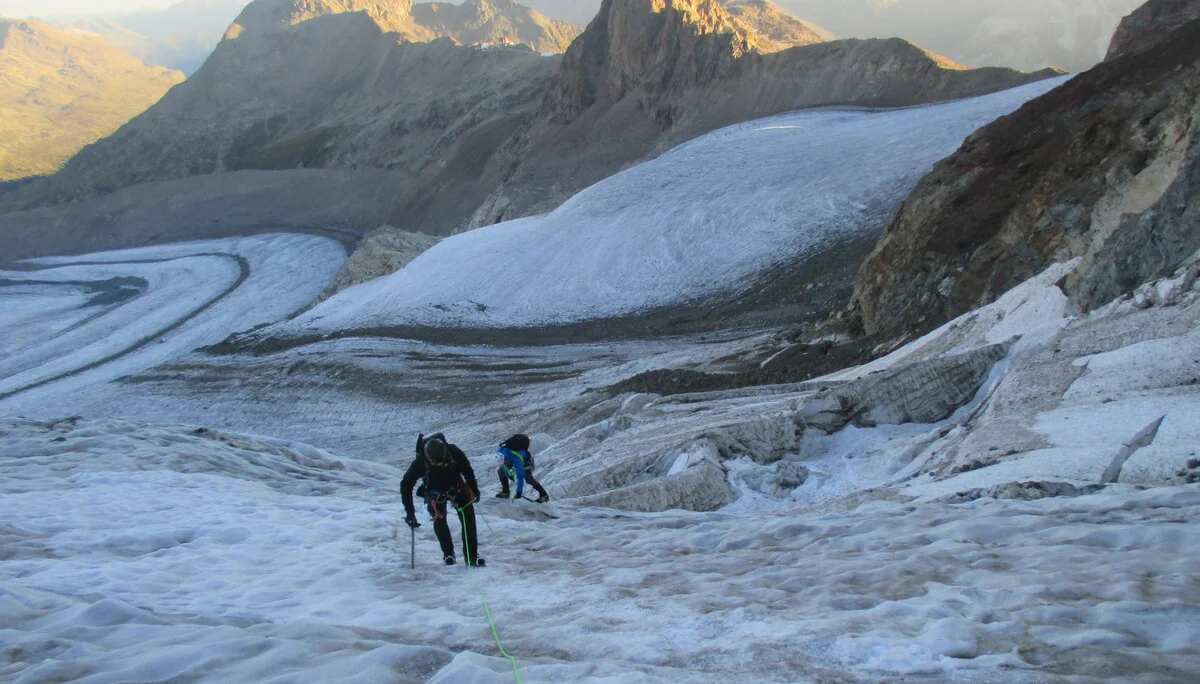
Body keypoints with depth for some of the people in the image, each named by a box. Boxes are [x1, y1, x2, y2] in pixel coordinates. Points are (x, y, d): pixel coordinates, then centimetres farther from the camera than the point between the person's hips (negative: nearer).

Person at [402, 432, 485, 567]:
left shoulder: (453, 452, -30)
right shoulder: (420, 462, -32)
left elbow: (467, 470, -10)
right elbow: (406, 486, -23)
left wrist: (474, 490, -1)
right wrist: (410, 513, -24)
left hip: (456, 488, 1)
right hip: (435, 494, -1)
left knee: (468, 517, -9)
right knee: (439, 520, -14)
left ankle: (472, 555, -5)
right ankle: (448, 554, 5)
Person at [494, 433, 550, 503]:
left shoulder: (516, 458, -47)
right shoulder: (499, 451, -30)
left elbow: (520, 476, -42)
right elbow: (503, 466, -6)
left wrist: (519, 491, -38)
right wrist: (508, 474, 5)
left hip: (525, 460, -6)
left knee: (528, 478, -17)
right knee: (501, 471, -3)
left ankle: (544, 495, -6)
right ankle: (505, 492, 10)